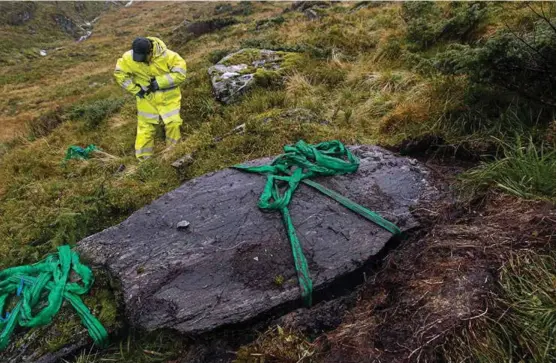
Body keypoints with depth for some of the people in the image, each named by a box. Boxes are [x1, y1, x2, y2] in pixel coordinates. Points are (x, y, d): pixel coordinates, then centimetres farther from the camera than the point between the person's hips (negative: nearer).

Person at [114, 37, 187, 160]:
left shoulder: (168, 56, -23)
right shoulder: (129, 58, -15)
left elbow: (180, 74, -23)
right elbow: (119, 73, -4)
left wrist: (159, 83, -25)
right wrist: (135, 90, -11)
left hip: (168, 96, -1)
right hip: (146, 97, 2)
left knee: (173, 123, -1)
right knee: (145, 126, 6)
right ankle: (143, 158, 18)